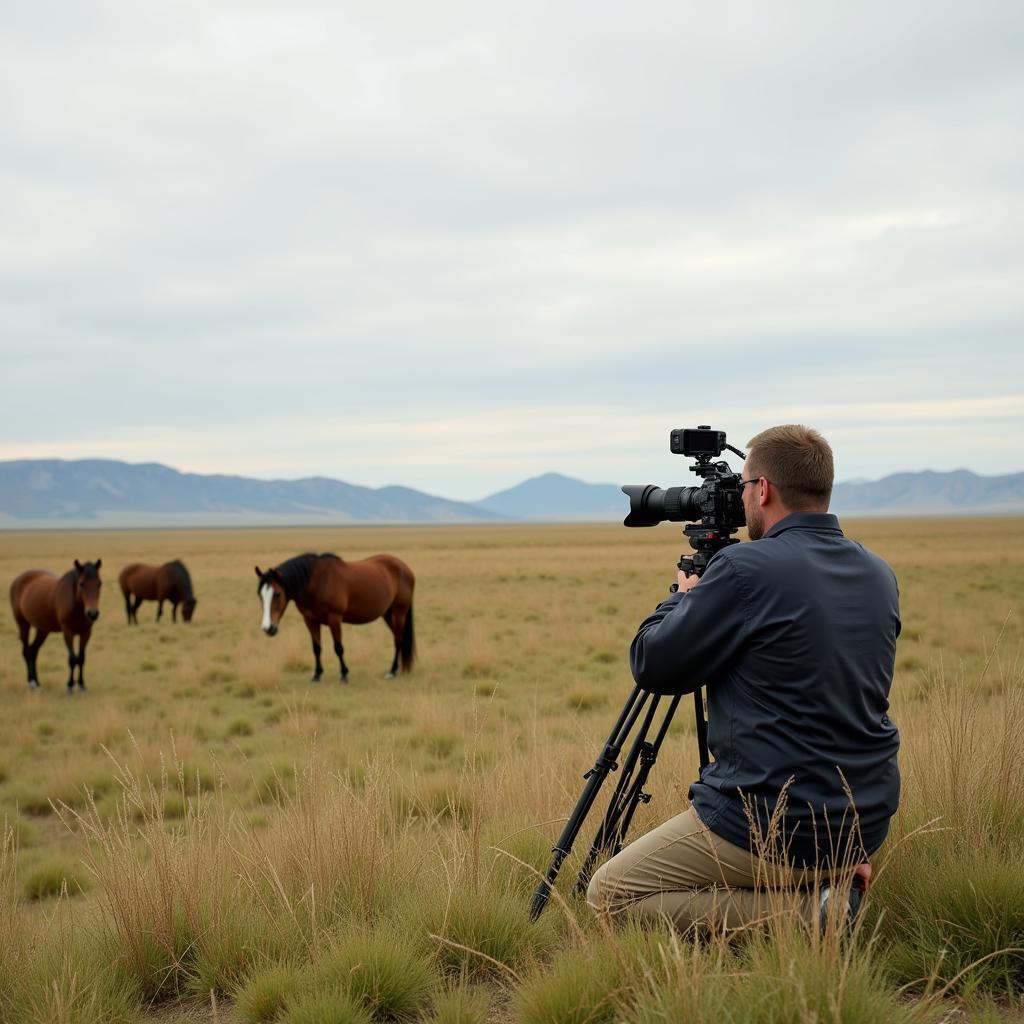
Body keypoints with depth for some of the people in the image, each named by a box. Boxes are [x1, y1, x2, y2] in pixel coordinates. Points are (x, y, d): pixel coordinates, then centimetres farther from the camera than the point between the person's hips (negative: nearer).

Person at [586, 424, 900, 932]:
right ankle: (833, 881, 10)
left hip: (774, 827, -8)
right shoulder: (880, 576, 6)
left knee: (609, 893, 5)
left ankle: (797, 910, -7)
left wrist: (684, 598, 10)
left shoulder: (746, 569, -17)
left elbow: (651, 665, -9)